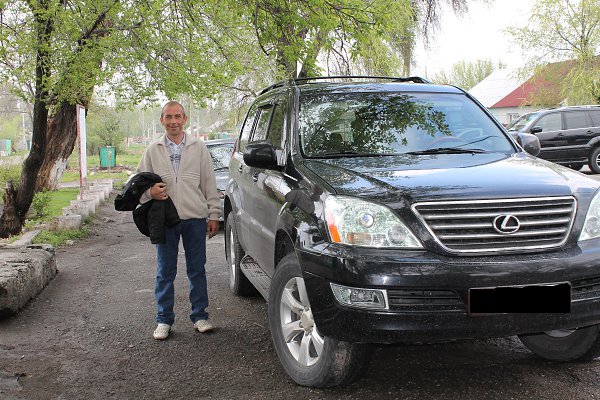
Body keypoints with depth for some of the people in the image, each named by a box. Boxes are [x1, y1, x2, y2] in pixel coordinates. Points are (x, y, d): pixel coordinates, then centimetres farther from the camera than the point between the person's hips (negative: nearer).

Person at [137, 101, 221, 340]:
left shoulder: (198, 148, 4)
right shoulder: (153, 150, 5)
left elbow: (209, 184, 5)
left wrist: (213, 214, 1)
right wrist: (150, 191, -13)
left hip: (195, 217, 0)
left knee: (197, 270, 8)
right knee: (165, 272, 6)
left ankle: (199, 316, 20)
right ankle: (164, 320, 17)